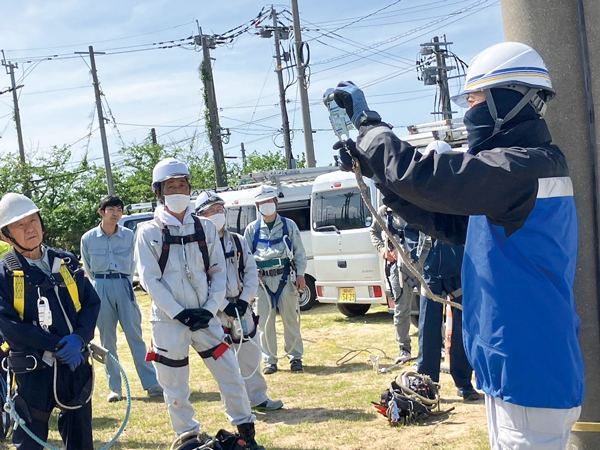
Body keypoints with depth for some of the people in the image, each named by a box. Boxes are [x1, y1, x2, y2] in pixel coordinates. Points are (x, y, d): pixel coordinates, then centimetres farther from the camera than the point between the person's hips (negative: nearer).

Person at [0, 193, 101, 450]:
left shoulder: (66, 262, 7)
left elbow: (92, 302, 4)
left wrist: (79, 338, -15)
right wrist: (58, 345, -19)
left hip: (76, 367, 4)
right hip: (32, 372, -4)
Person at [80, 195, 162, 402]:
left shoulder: (129, 235, 0)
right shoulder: (88, 238, -1)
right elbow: (88, 269, 12)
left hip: (124, 286, 0)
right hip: (101, 289, 0)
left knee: (135, 336, -2)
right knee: (107, 340, 5)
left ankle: (151, 383, -1)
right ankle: (114, 388, 12)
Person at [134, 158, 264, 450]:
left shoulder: (205, 228, 5)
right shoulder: (148, 233, -4)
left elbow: (218, 272, 6)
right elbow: (149, 280, -8)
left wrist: (210, 309, -8)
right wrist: (179, 313, -15)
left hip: (206, 319, 2)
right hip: (168, 322, -2)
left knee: (231, 377, 5)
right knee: (176, 390, 7)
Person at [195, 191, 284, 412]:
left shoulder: (238, 241, 8)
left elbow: (251, 272, 5)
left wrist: (244, 300, -8)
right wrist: (224, 305, -15)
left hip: (241, 306, 4)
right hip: (216, 310, -4)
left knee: (251, 353, 8)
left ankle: (258, 398, 19)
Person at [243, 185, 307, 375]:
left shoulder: (289, 225, 8)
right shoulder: (252, 229, 9)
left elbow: (299, 252, 9)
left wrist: (300, 274, -1)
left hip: (285, 277, -1)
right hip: (262, 280, 1)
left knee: (291, 319, 3)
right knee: (265, 322, 2)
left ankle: (295, 357, 14)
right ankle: (269, 360, 11)